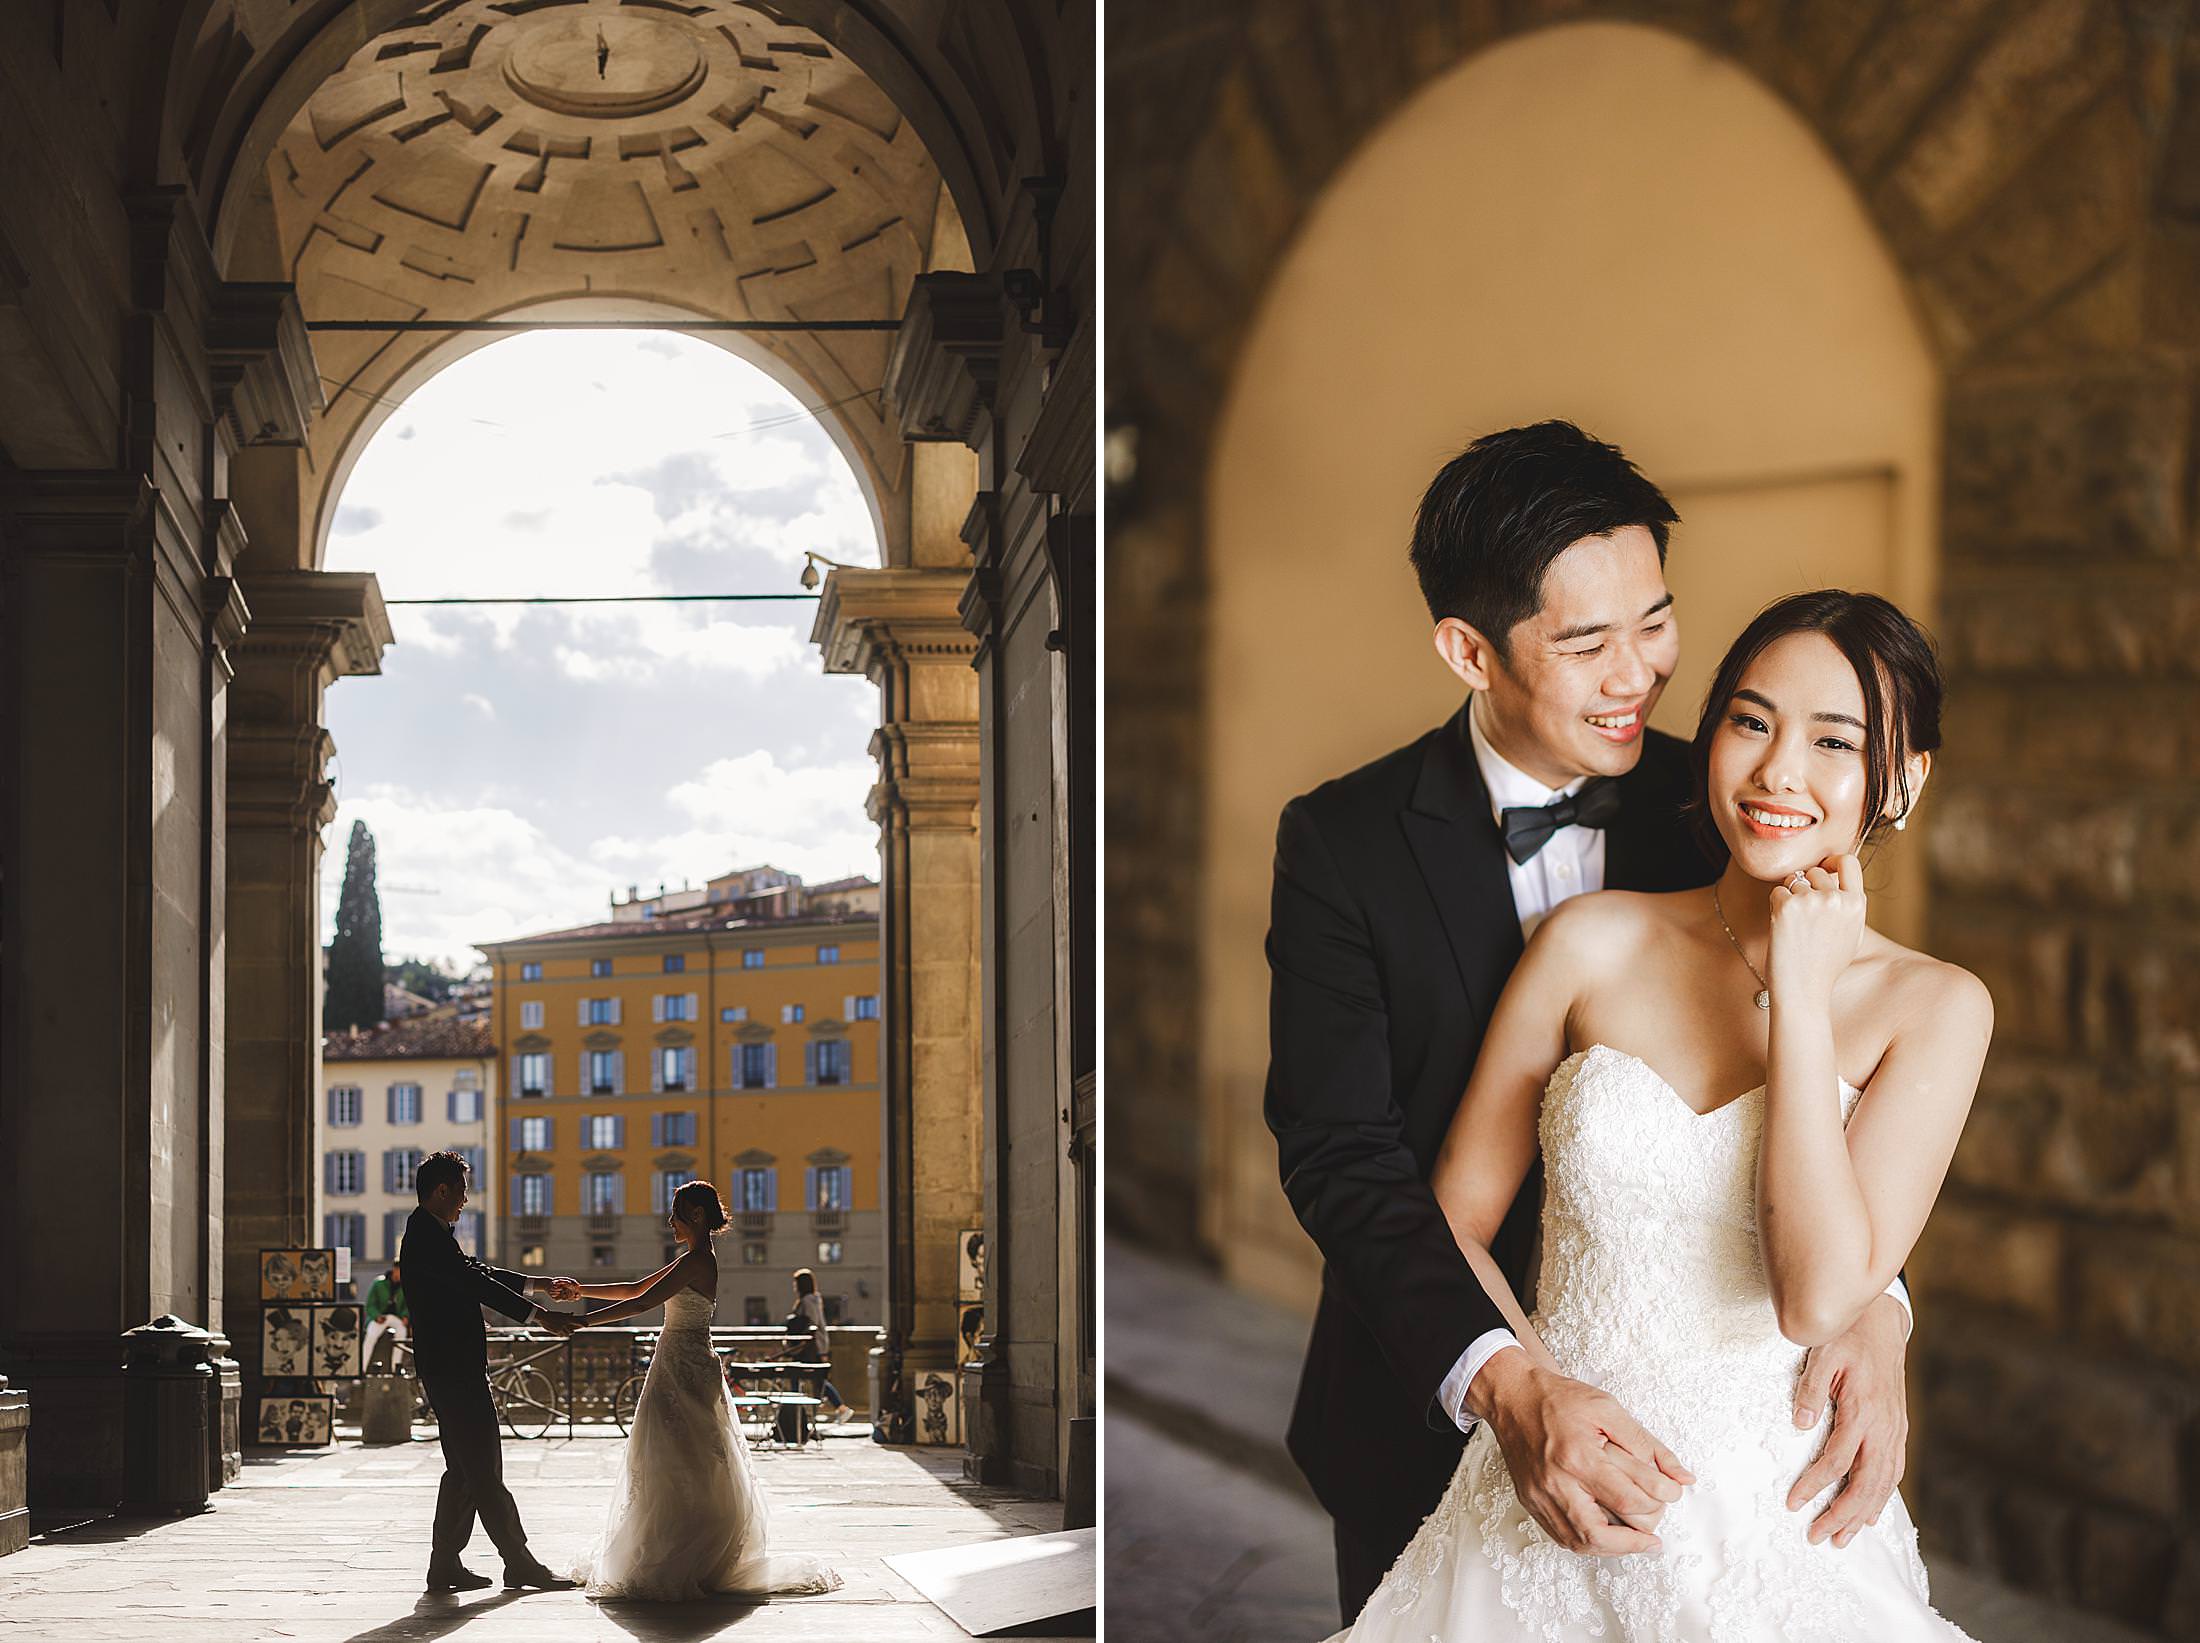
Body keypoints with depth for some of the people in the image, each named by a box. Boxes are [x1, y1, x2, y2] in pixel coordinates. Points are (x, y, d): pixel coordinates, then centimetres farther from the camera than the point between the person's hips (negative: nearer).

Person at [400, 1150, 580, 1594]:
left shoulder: (430, 1235, 17)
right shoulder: (428, 1237, -15)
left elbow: (475, 1273, 24)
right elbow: (476, 1283, -20)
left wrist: (540, 1285, 23)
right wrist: (539, 1316, -20)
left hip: (450, 1369, 11)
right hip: (453, 1369, -11)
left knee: (464, 1470, 13)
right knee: (484, 1470, -6)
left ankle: (445, 1566, 15)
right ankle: (519, 1563, -3)